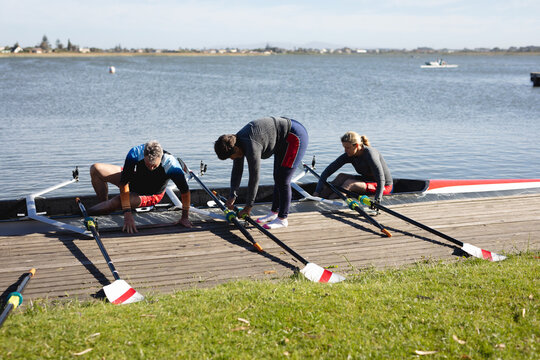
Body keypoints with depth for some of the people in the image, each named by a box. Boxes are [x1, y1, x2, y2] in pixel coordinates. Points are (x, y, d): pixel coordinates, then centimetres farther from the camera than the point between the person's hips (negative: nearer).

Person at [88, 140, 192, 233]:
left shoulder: (171, 165, -39)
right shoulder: (135, 154, -34)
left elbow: (185, 191, -28)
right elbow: (124, 183, -31)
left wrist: (185, 217, -23)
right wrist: (127, 214, -35)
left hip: (151, 195, -3)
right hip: (133, 178, 3)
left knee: (116, 202, -27)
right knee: (95, 169, -10)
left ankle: (86, 212, 0)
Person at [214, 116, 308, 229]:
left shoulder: (251, 148, -29)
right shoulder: (237, 142, -2)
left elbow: (254, 179, -24)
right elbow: (237, 171, 8)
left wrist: (248, 206, -16)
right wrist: (232, 196, 8)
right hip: (283, 142, 10)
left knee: (283, 181, -7)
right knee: (278, 178, 15)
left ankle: (282, 219, 1)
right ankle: (274, 213, 24)